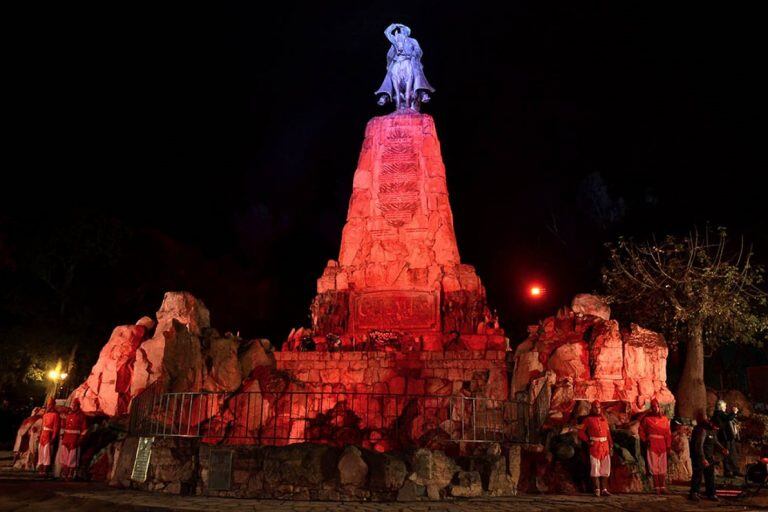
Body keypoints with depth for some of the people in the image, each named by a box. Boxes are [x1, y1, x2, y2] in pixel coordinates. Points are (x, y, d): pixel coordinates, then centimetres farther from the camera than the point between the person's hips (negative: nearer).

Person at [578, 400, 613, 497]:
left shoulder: (604, 419, 13)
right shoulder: (588, 419, 1)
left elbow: (608, 433, 12)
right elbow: (581, 432, 0)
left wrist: (611, 446, 6)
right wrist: (588, 441, -10)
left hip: (605, 446, 4)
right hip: (594, 446, -4)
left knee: (605, 468, 5)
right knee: (595, 468, -4)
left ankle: (604, 489, 11)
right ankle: (597, 490, 0)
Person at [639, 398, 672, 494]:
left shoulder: (664, 418, 8)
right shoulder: (647, 418, 0)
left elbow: (668, 433, 7)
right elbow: (641, 430, 5)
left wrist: (668, 445, 2)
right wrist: (645, 440, -6)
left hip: (662, 445, 3)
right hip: (652, 444, -3)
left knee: (663, 466, 6)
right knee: (654, 466, 0)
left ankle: (663, 487, 12)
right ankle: (656, 487, 4)